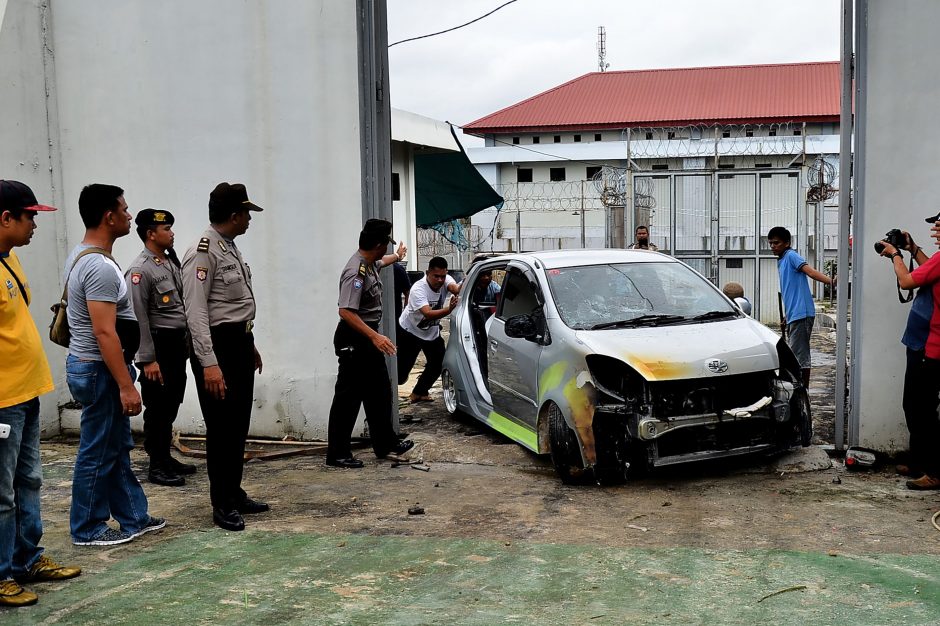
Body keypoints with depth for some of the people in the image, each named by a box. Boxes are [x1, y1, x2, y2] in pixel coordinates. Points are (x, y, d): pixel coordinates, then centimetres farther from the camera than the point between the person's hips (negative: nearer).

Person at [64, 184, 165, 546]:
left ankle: (134, 518, 26)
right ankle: (88, 529, 13)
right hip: (99, 370, -11)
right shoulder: (100, 266, -22)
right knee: (98, 453, 1)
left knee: (117, 448, 16)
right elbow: (105, 332, -26)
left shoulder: (83, 256, 11)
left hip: (93, 366, 11)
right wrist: (126, 386, -25)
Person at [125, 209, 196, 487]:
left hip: (178, 343, 8)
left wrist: (186, 344, 17)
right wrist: (148, 360, -19)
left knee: (172, 405, 15)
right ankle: (157, 466, 10)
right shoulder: (140, 270, -14)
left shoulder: (172, 262, 12)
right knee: (158, 407, 0)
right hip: (159, 345, -8)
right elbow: (139, 318, -17)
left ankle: (166, 458, 27)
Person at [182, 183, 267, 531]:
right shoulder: (203, 253, -16)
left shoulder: (232, 249, 14)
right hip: (217, 346, -9)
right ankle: (222, 505, 13)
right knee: (222, 427, 1)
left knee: (239, 424, 16)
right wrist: (209, 363, -25)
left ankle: (235, 494, 29)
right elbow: (196, 312, -21)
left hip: (240, 344, 9)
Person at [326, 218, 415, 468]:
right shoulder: (355, 272, -24)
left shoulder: (370, 263, 7)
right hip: (353, 339, -10)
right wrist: (375, 336, -36)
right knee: (348, 396, -4)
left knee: (379, 392, 16)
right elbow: (346, 311, -32)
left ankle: (385, 443, 27)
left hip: (368, 337, 10)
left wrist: (398, 256, 54)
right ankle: (337, 454, 4)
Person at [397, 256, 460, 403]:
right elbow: (428, 314, -46)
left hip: (432, 332, 6)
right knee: (401, 373, -8)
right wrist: (449, 309, -64)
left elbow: (455, 289, -40)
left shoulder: (445, 281, -16)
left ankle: (419, 393, 26)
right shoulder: (418, 289, -33)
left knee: (439, 363, 3)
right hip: (410, 331, -6)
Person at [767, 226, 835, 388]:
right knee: (793, 355, 14)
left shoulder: (791, 256, -8)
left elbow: (810, 271, -24)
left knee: (799, 356, -8)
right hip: (793, 315, 10)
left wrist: (830, 281, -39)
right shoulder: (781, 261, 19)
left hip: (801, 314, -10)